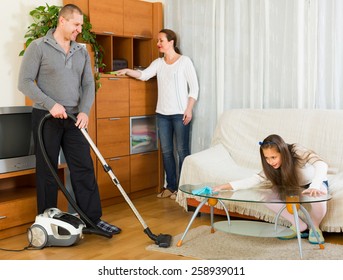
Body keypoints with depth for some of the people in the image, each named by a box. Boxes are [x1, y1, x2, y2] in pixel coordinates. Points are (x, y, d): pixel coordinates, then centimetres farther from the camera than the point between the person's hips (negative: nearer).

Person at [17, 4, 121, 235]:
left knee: (84, 168, 2)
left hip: (74, 119, 5)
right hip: (46, 118, -4)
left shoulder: (82, 52, 10)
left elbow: (89, 85, 8)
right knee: (47, 171, 3)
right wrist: (51, 104, -18)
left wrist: (85, 111, -9)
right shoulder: (38, 47, -5)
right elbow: (25, 82, -10)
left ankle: (94, 218, 8)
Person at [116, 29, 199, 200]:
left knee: (182, 150, -2)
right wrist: (127, 71, -18)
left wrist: (189, 109, -11)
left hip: (180, 113, -5)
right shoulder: (158, 63, 12)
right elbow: (144, 75, -2)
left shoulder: (184, 61, -1)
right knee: (166, 151, 8)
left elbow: (194, 87, -4)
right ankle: (171, 186, 18)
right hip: (162, 113, 6)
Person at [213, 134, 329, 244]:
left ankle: (315, 227, -8)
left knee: (317, 197, -40)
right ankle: (299, 225, -4)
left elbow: (321, 165, -48)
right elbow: (255, 179, -23)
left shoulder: (298, 152, -34)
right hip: (296, 186, 4)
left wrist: (314, 187, -66)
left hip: (317, 183, -4)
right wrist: (223, 187, -32)